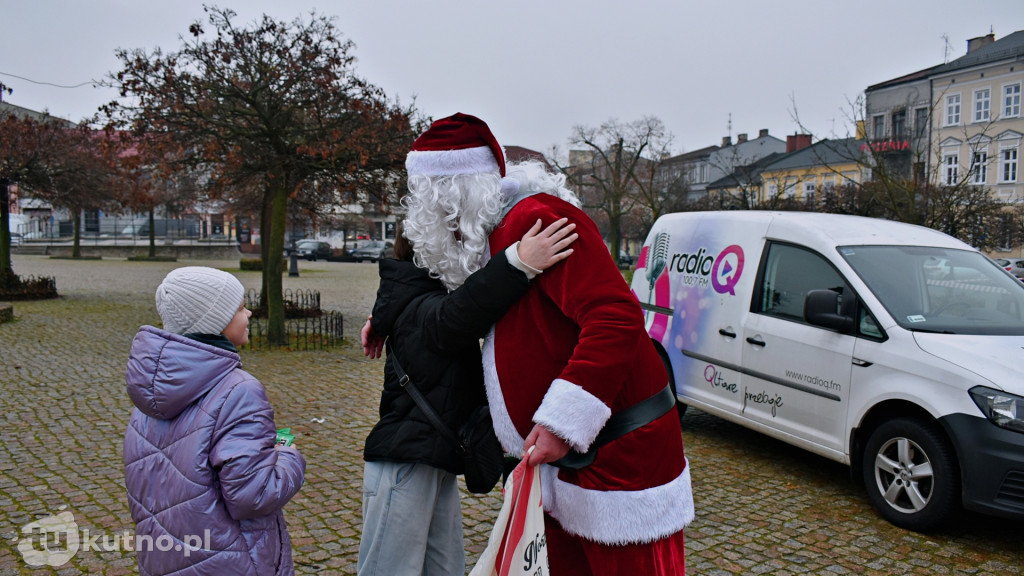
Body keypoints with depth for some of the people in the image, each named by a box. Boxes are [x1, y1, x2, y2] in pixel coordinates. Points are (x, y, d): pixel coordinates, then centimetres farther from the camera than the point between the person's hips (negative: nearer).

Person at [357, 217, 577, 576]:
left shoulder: (417, 303, 13)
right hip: (404, 464, -10)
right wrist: (518, 263, -53)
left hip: (436, 463, 10)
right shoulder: (420, 308, -19)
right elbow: (458, 314, -42)